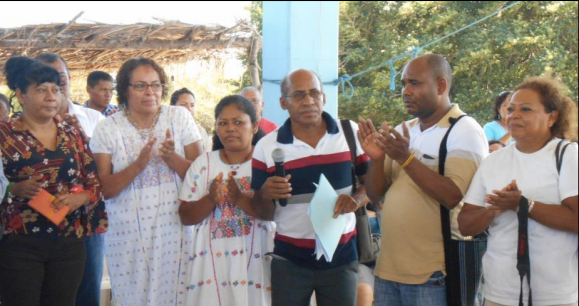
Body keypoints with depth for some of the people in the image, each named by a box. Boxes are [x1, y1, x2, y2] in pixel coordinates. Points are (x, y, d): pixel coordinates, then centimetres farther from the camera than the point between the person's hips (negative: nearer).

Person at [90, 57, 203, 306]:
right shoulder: (107, 129, -1)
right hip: (127, 233, -1)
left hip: (174, 227, 1)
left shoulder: (180, 117, 2)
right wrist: (138, 165, -21)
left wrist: (172, 157, -18)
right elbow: (105, 189, -6)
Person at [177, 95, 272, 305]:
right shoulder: (203, 163, 7)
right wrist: (210, 199, -14)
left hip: (255, 260, -2)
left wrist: (240, 198, -25)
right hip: (210, 261, 2)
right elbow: (186, 217, 3)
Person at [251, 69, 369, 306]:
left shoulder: (351, 133, -1)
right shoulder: (266, 147, -2)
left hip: (342, 257, 1)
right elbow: (264, 215, 2)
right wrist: (266, 195, -21)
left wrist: (357, 199, -15)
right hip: (289, 261, 0)